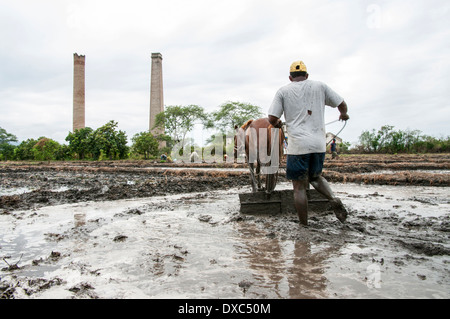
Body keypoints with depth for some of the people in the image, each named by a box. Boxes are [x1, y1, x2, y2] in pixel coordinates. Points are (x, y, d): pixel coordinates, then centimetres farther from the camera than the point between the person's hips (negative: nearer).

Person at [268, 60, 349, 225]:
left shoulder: (283, 91, 5)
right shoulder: (319, 86, 11)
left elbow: (272, 118, -2)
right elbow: (342, 104, 14)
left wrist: (277, 124, 21)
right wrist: (343, 114, 37)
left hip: (298, 145, -3)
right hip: (319, 143, 3)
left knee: (299, 186, 5)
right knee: (315, 176, 24)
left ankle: (304, 226, 8)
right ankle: (333, 198, -2)